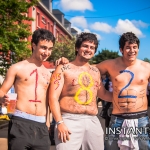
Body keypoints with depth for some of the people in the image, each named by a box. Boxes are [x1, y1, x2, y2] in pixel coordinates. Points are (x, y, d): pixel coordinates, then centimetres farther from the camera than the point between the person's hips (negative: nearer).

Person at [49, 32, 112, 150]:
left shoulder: (95, 72, 17)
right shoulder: (63, 69, 1)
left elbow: (103, 94, 29)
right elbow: (53, 97, -5)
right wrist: (59, 122, -14)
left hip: (93, 121, 5)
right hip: (70, 120, -5)